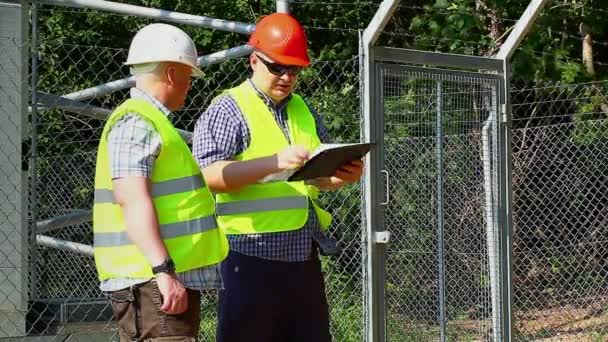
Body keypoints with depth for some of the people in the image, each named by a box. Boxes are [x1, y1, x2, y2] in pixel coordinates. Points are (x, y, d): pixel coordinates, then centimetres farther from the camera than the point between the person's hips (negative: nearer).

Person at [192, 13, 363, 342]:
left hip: (303, 256, 7)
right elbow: (209, 175, -17)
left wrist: (344, 175, -3)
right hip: (253, 256, -7)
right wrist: (275, 162, -26)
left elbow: (321, 177, 21)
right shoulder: (228, 110, -5)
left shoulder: (304, 111, 17)